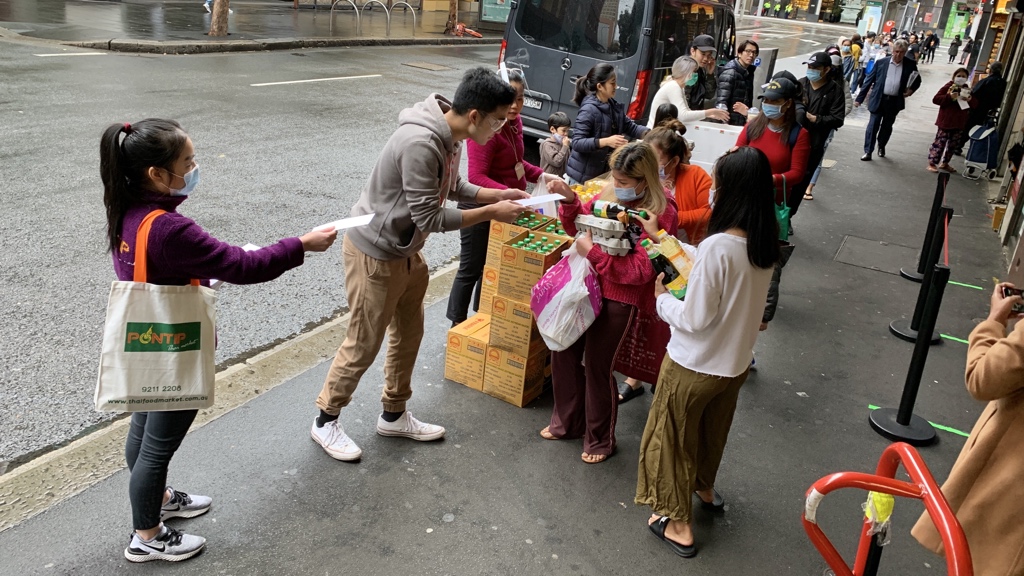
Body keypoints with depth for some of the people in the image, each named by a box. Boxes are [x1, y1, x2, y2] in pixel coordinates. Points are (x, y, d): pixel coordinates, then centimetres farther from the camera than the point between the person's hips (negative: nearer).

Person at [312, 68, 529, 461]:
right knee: (364, 344, 4)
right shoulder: (421, 143, -32)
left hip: (405, 251, 9)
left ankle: (393, 415, 36)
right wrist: (491, 213, -21)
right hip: (375, 253, -9)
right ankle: (326, 420, 25)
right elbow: (429, 218, -28)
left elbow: (452, 187, 14)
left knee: (408, 334, 18)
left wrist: (499, 194, 2)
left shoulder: (450, 136, -2)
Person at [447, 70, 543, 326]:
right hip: (480, 209, -9)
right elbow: (477, 178, -31)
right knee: (471, 269, 5)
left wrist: (541, 175, 3)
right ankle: (457, 324, 21)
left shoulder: (514, 123, 2)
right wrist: (510, 193, -41)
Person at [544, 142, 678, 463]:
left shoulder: (660, 214, -17)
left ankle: (600, 439, 28)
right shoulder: (609, 193, 0)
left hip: (620, 297, -6)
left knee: (597, 366, 3)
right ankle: (568, 422, 37)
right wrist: (569, 200, -6)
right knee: (563, 352, 12)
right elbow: (578, 227, 13)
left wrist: (592, 252, -22)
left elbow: (641, 270, -21)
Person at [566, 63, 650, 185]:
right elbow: (577, 143, -24)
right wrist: (606, 141, -34)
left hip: (603, 171, 8)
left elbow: (630, 127, 11)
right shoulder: (589, 110, -20)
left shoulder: (614, 106, 5)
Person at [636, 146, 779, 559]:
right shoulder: (766, 244, -6)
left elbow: (695, 318, -25)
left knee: (676, 439, 14)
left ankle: (679, 524, 28)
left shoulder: (717, 247, -29)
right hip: (736, 362, 7)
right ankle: (705, 488, 53)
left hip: (694, 366, -7)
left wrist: (662, 298, -6)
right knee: (713, 430, 29)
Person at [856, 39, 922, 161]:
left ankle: (881, 147, 34)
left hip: (894, 101, 2)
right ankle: (868, 151, 1)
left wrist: (912, 89, -8)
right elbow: (869, 80, -1)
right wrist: (860, 98, -3)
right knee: (873, 125, -4)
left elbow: (917, 80, 14)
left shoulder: (910, 65, 0)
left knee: (887, 126, 14)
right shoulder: (881, 62, -3)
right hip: (879, 99, -2)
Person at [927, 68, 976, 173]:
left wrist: (970, 100, -12)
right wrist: (949, 97, -24)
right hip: (946, 121, -6)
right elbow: (935, 99, -12)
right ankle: (932, 163, 0)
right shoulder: (948, 87, -5)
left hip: (960, 123, 6)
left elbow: (975, 104, 10)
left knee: (953, 144, 13)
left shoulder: (968, 90, 10)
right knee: (940, 142, -6)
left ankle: (945, 163, 25)